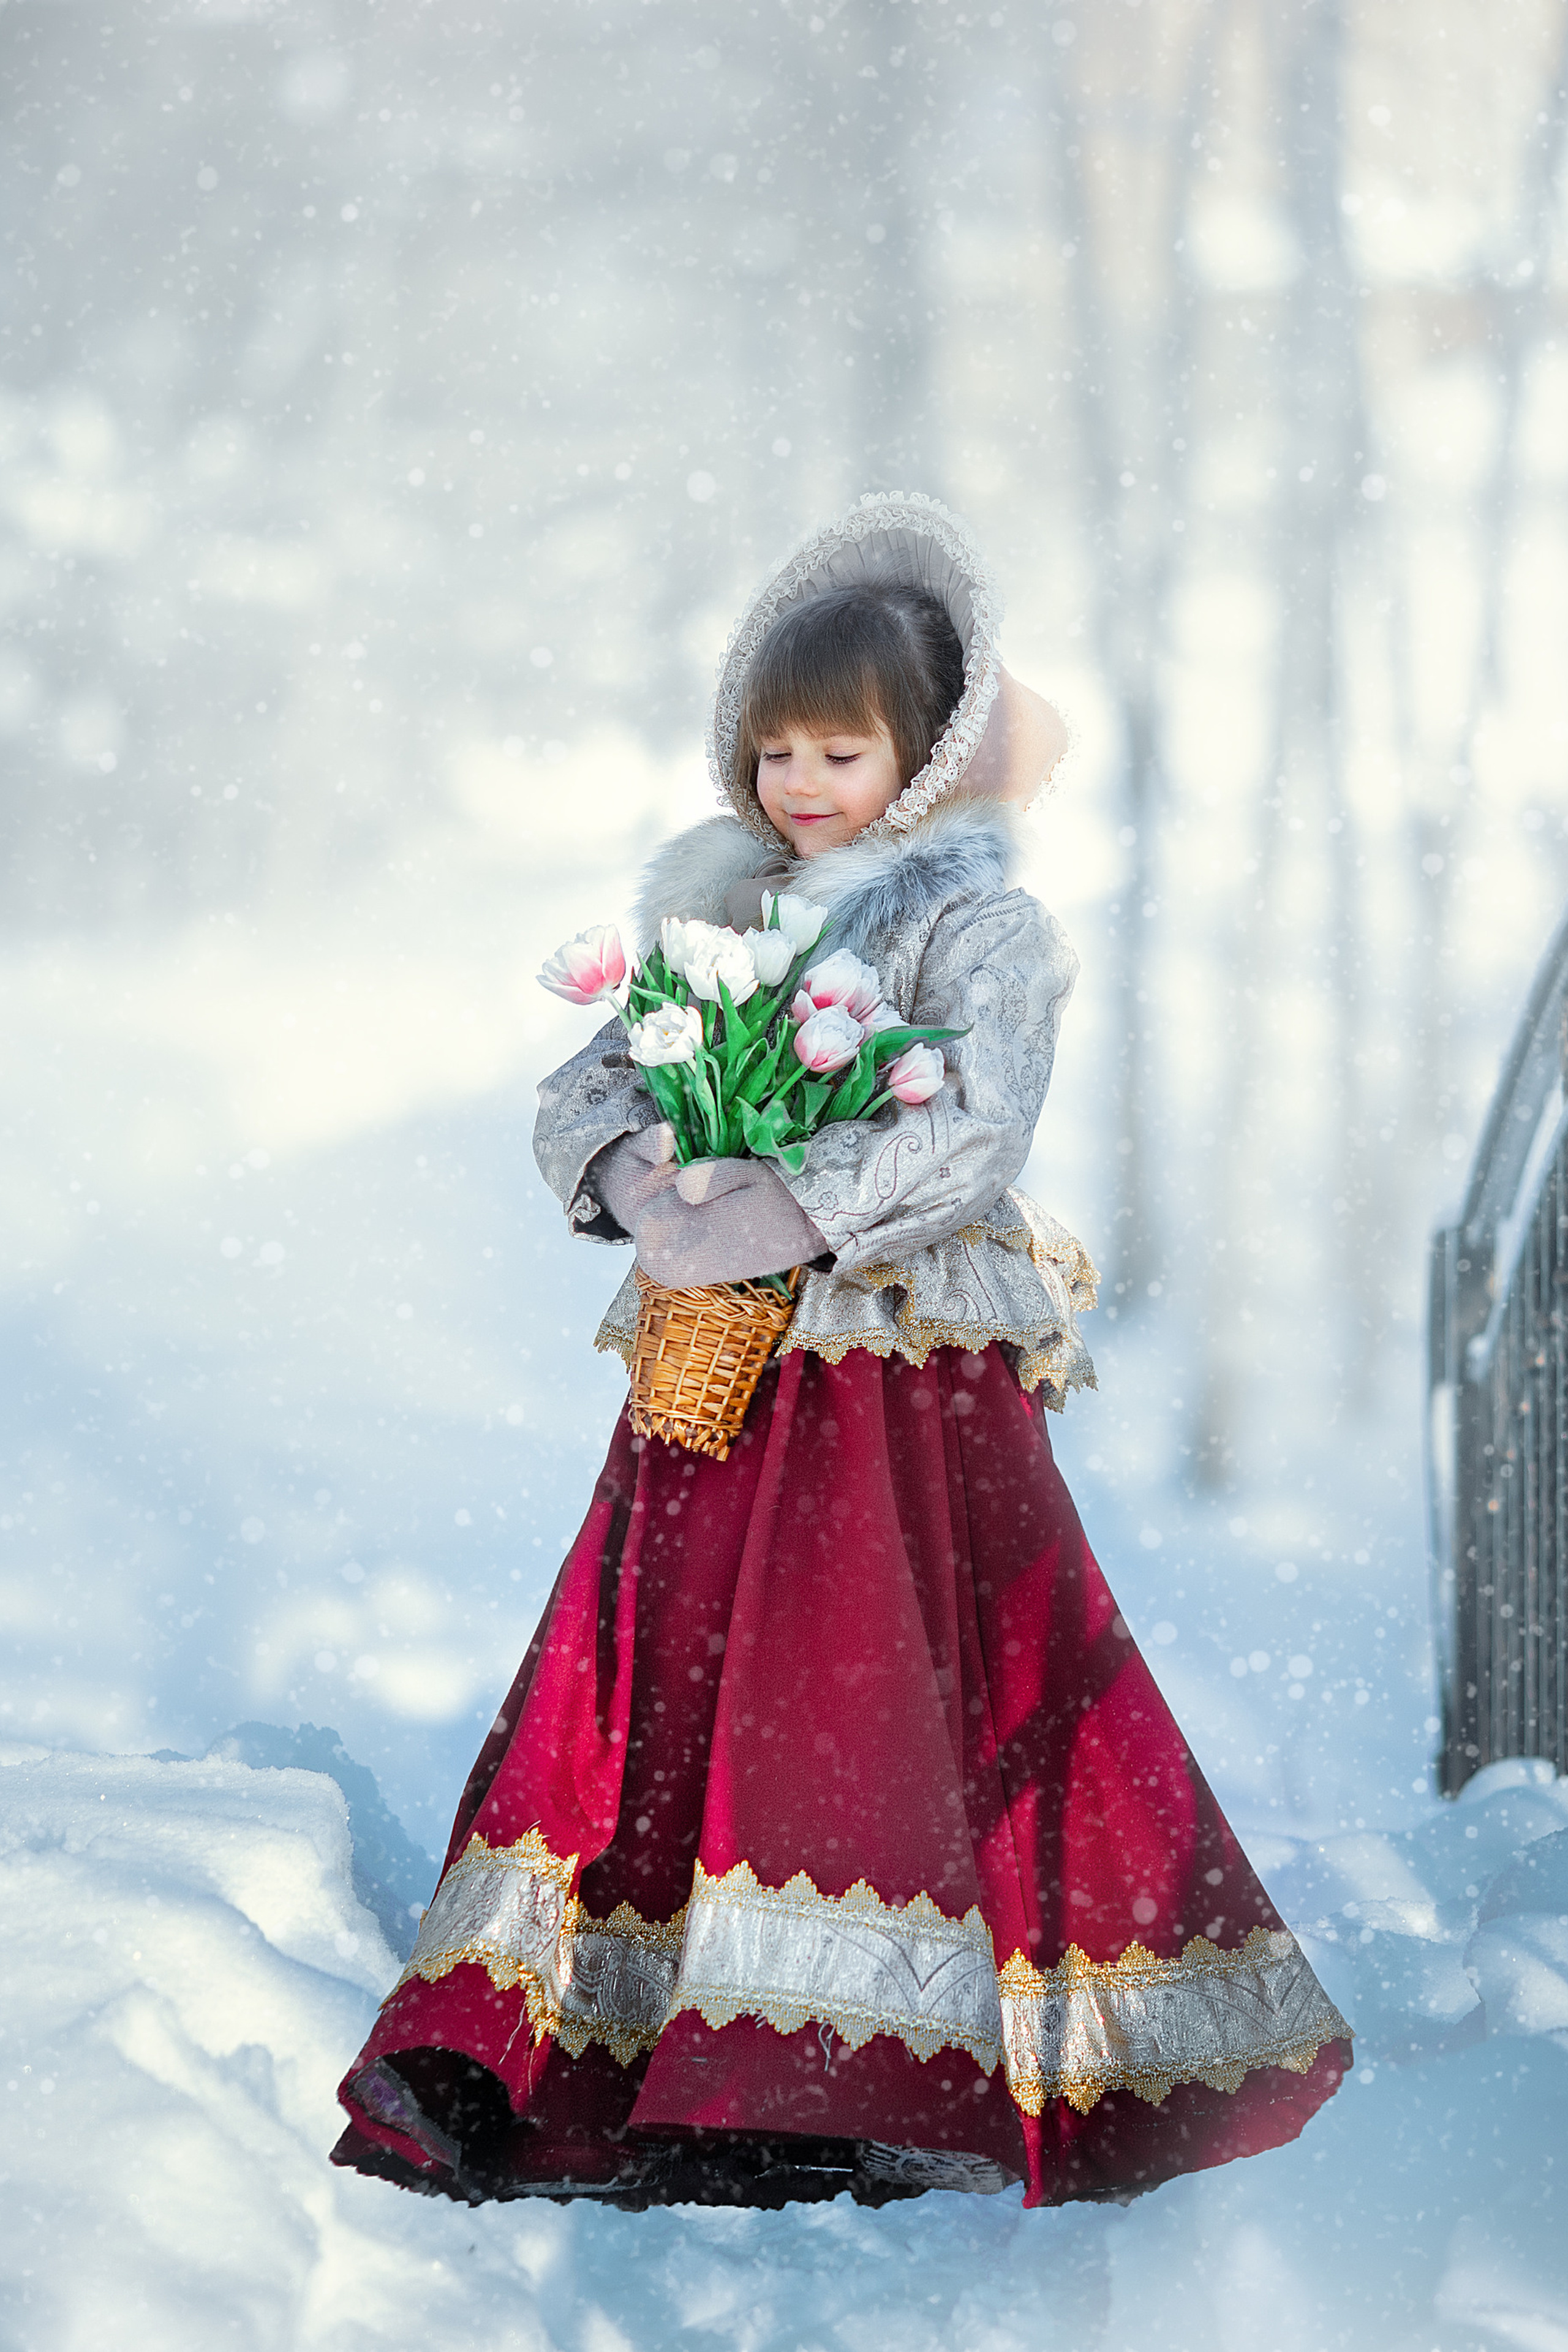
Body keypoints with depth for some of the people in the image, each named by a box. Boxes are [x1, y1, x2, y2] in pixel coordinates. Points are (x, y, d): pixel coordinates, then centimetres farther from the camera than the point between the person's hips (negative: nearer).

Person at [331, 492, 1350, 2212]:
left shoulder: (978, 928, -3)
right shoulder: (714, 904, 16)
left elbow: (974, 1139, -17)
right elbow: (584, 1091, 14)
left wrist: (782, 1218, -23)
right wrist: (635, 1177, -9)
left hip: (910, 1382, -5)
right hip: (713, 1376, 5)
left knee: (867, 1698, -9)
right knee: (644, 1680, 1)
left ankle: (869, 2076, -8)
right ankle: (507, 2057, 0)